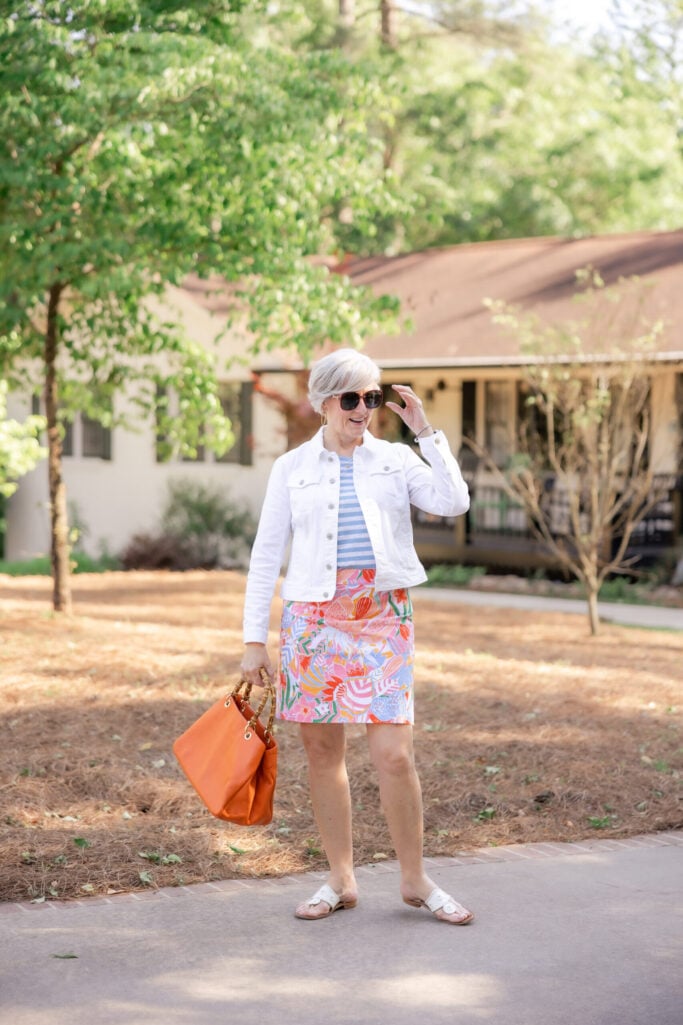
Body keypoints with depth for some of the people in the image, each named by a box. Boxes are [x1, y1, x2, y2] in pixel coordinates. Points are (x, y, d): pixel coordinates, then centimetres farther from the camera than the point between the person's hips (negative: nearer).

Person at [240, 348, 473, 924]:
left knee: (394, 753, -7)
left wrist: (425, 431, -7)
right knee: (323, 752, 6)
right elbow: (267, 555, 8)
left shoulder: (396, 460, 8)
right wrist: (254, 639, 4)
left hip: (382, 617, -1)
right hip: (314, 617, 1)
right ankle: (341, 881, 19)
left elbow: (453, 502, -8)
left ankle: (415, 880, 10)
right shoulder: (292, 468, 7)